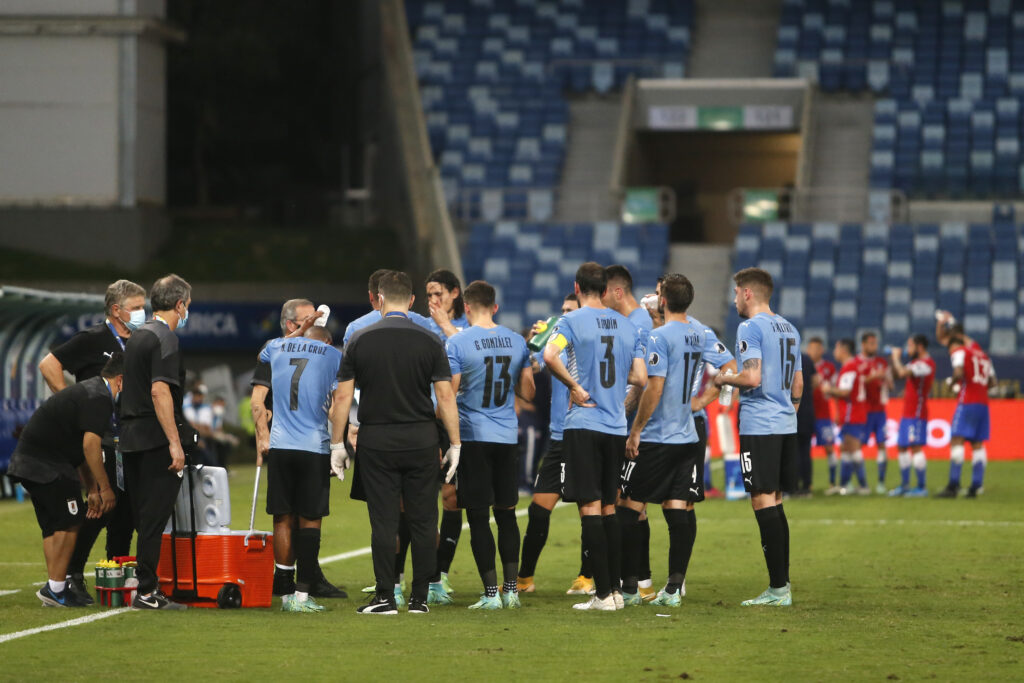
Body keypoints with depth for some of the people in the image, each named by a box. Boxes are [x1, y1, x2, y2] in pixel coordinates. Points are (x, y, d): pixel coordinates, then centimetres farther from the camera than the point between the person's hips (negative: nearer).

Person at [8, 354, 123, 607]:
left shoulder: (87, 391, 21)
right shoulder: (99, 398, -13)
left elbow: (83, 447, 25)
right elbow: (90, 444, -20)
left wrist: (92, 490, 25)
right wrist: (104, 487, -14)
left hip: (27, 460, 11)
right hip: (46, 464, -11)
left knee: (54, 527, 13)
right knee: (69, 522, -7)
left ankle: (55, 589, 15)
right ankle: (56, 589, -6)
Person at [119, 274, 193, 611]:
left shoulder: (136, 336, 16)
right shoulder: (165, 338, -11)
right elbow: (160, 391, -20)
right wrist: (175, 442, -21)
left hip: (131, 439, 9)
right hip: (156, 439, -9)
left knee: (142, 516, 11)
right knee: (155, 516, -6)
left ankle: (144, 586, 13)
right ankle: (146, 592, -7)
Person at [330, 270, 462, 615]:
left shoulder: (359, 340, -1)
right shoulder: (429, 342, -1)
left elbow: (343, 396, -1)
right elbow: (445, 396, -3)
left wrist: (337, 444, 6)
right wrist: (455, 445, 3)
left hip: (376, 441, 0)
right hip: (421, 440, 0)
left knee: (384, 522, 1)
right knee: (423, 521, 6)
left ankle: (385, 597, 0)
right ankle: (420, 598, 7)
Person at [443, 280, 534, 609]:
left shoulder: (457, 343, -10)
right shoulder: (517, 342, 4)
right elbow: (527, 394, 9)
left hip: (473, 437, -4)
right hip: (508, 437, 4)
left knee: (478, 517, 0)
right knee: (506, 514, 12)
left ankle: (491, 592, -3)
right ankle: (511, 588, 11)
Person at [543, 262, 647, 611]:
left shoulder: (572, 321, -5)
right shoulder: (627, 326, 9)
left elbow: (550, 355, -23)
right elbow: (640, 378, 7)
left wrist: (574, 385, -12)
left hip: (583, 425, -5)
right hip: (616, 426, 5)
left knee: (590, 508, -5)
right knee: (609, 508, 14)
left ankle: (603, 594, -9)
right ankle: (615, 588, 15)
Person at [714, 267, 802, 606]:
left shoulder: (750, 328, -10)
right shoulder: (789, 329, 16)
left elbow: (752, 377, -20)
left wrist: (724, 379, -3)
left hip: (759, 426, -8)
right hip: (786, 425, 8)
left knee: (764, 504, -7)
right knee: (775, 505, 13)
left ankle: (778, 588, -9)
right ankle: (782, 585, 12)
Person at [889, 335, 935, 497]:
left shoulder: (925, 364, -15)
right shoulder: (916, 363, 18)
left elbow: (902, 373, -26)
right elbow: (896, 373, 26)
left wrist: (896, 358, -9)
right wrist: (895, 358, 10)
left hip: (917, 413, -11)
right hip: (907, 413, 11)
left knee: (915, 447, -12)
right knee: (902, 447, 13)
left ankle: (921, 488, -13)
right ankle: (904, 485, 19)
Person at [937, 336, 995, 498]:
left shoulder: (959, 351, 1)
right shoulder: (982, 355, 22)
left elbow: (958, 373, -16)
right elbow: (992, 382, 19)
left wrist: (952, 384, 1)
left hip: (967, 402, -7)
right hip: (983, 403, 7)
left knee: (957, 440, -11)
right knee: (977, 444, 9)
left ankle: (953, 486, -19)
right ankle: (976, 486, 5)